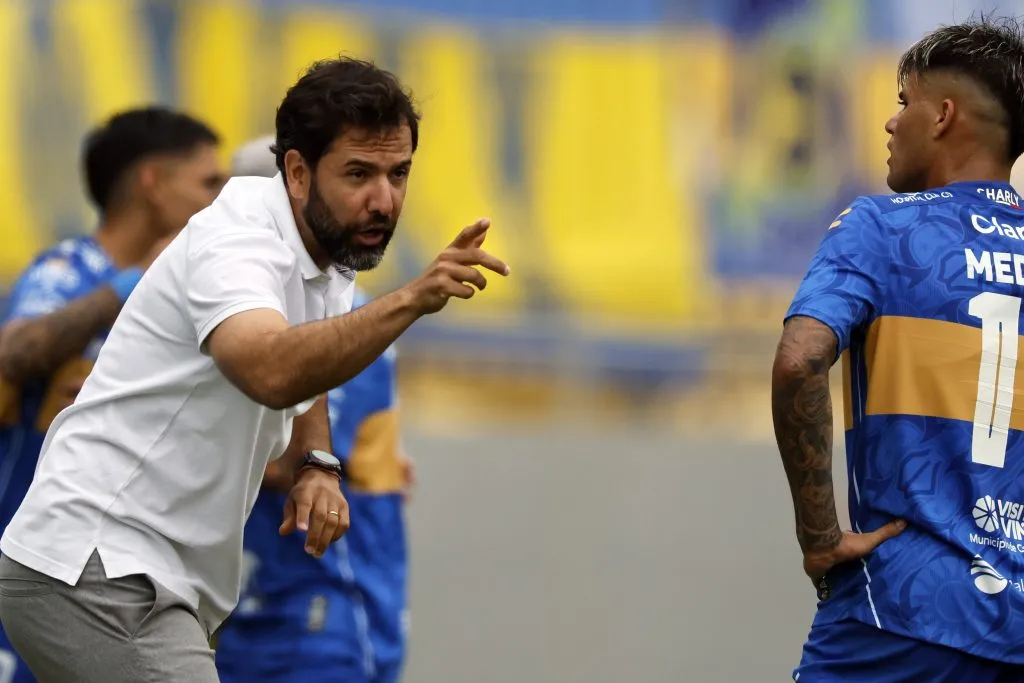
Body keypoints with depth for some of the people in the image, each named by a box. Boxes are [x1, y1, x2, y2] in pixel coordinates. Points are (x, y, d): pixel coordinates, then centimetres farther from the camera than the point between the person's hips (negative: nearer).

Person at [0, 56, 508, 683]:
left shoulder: (332, 263, 10)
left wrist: (317, 467, 7)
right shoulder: (235, 244, -19)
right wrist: (410, 300, -51)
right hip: (91, 568, -10)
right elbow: (273, 371, -41)